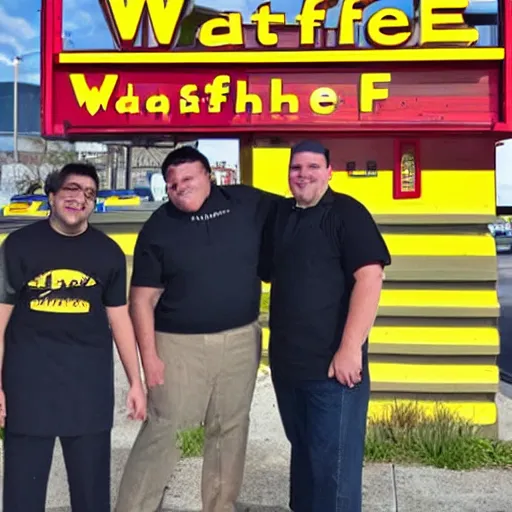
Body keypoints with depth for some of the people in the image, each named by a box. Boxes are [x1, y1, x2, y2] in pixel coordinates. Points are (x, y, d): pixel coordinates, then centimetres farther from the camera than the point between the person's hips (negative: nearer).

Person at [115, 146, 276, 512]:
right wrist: (149, 355, -9)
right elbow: (142, 298, -4)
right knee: (162, 432, 1)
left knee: (231, 430, 14)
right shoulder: (158, 227, -4)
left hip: (241, 341, 3)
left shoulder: (247, 203, -1)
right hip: (178, 345, -2)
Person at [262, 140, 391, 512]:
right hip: (287, 362, 7)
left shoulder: (347, 213, -9)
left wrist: (350, 348, -22)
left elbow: (370, 277, -18)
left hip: (332, 364, -7)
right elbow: (268, 273, 22)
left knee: (333, 461, 1)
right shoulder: (279, 216, 11)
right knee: (302, 449, 22)